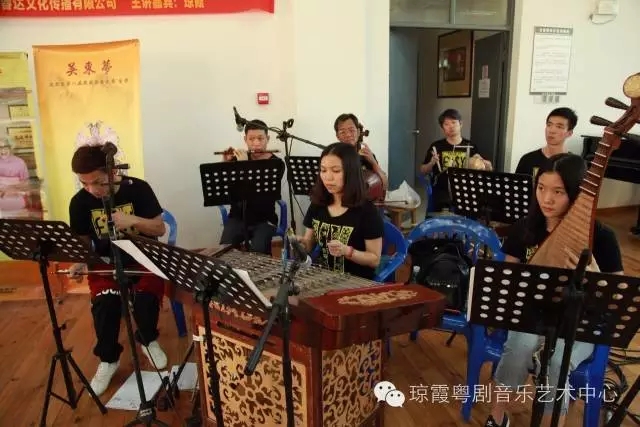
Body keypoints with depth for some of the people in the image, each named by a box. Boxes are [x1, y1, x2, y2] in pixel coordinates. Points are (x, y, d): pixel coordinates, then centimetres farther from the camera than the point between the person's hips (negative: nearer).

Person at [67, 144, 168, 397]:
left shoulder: (138, 188, -13)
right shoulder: (79, 202, -6)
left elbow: (160, 229, -9)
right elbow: (81, 242, 5)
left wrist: (133, 220, -28)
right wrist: (79, 262, -16)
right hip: (106, 263, 2)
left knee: (146, 296, -29)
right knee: (105, 301, -28)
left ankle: (148, 340, 6)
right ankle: (108, 358, -1)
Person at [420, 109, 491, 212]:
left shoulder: (470, 146, 6)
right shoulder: (436, 146, 4)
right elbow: (423, 171, 9)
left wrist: (487, 166, -9)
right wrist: (431, 163, -10)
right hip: (442, 194, 0)